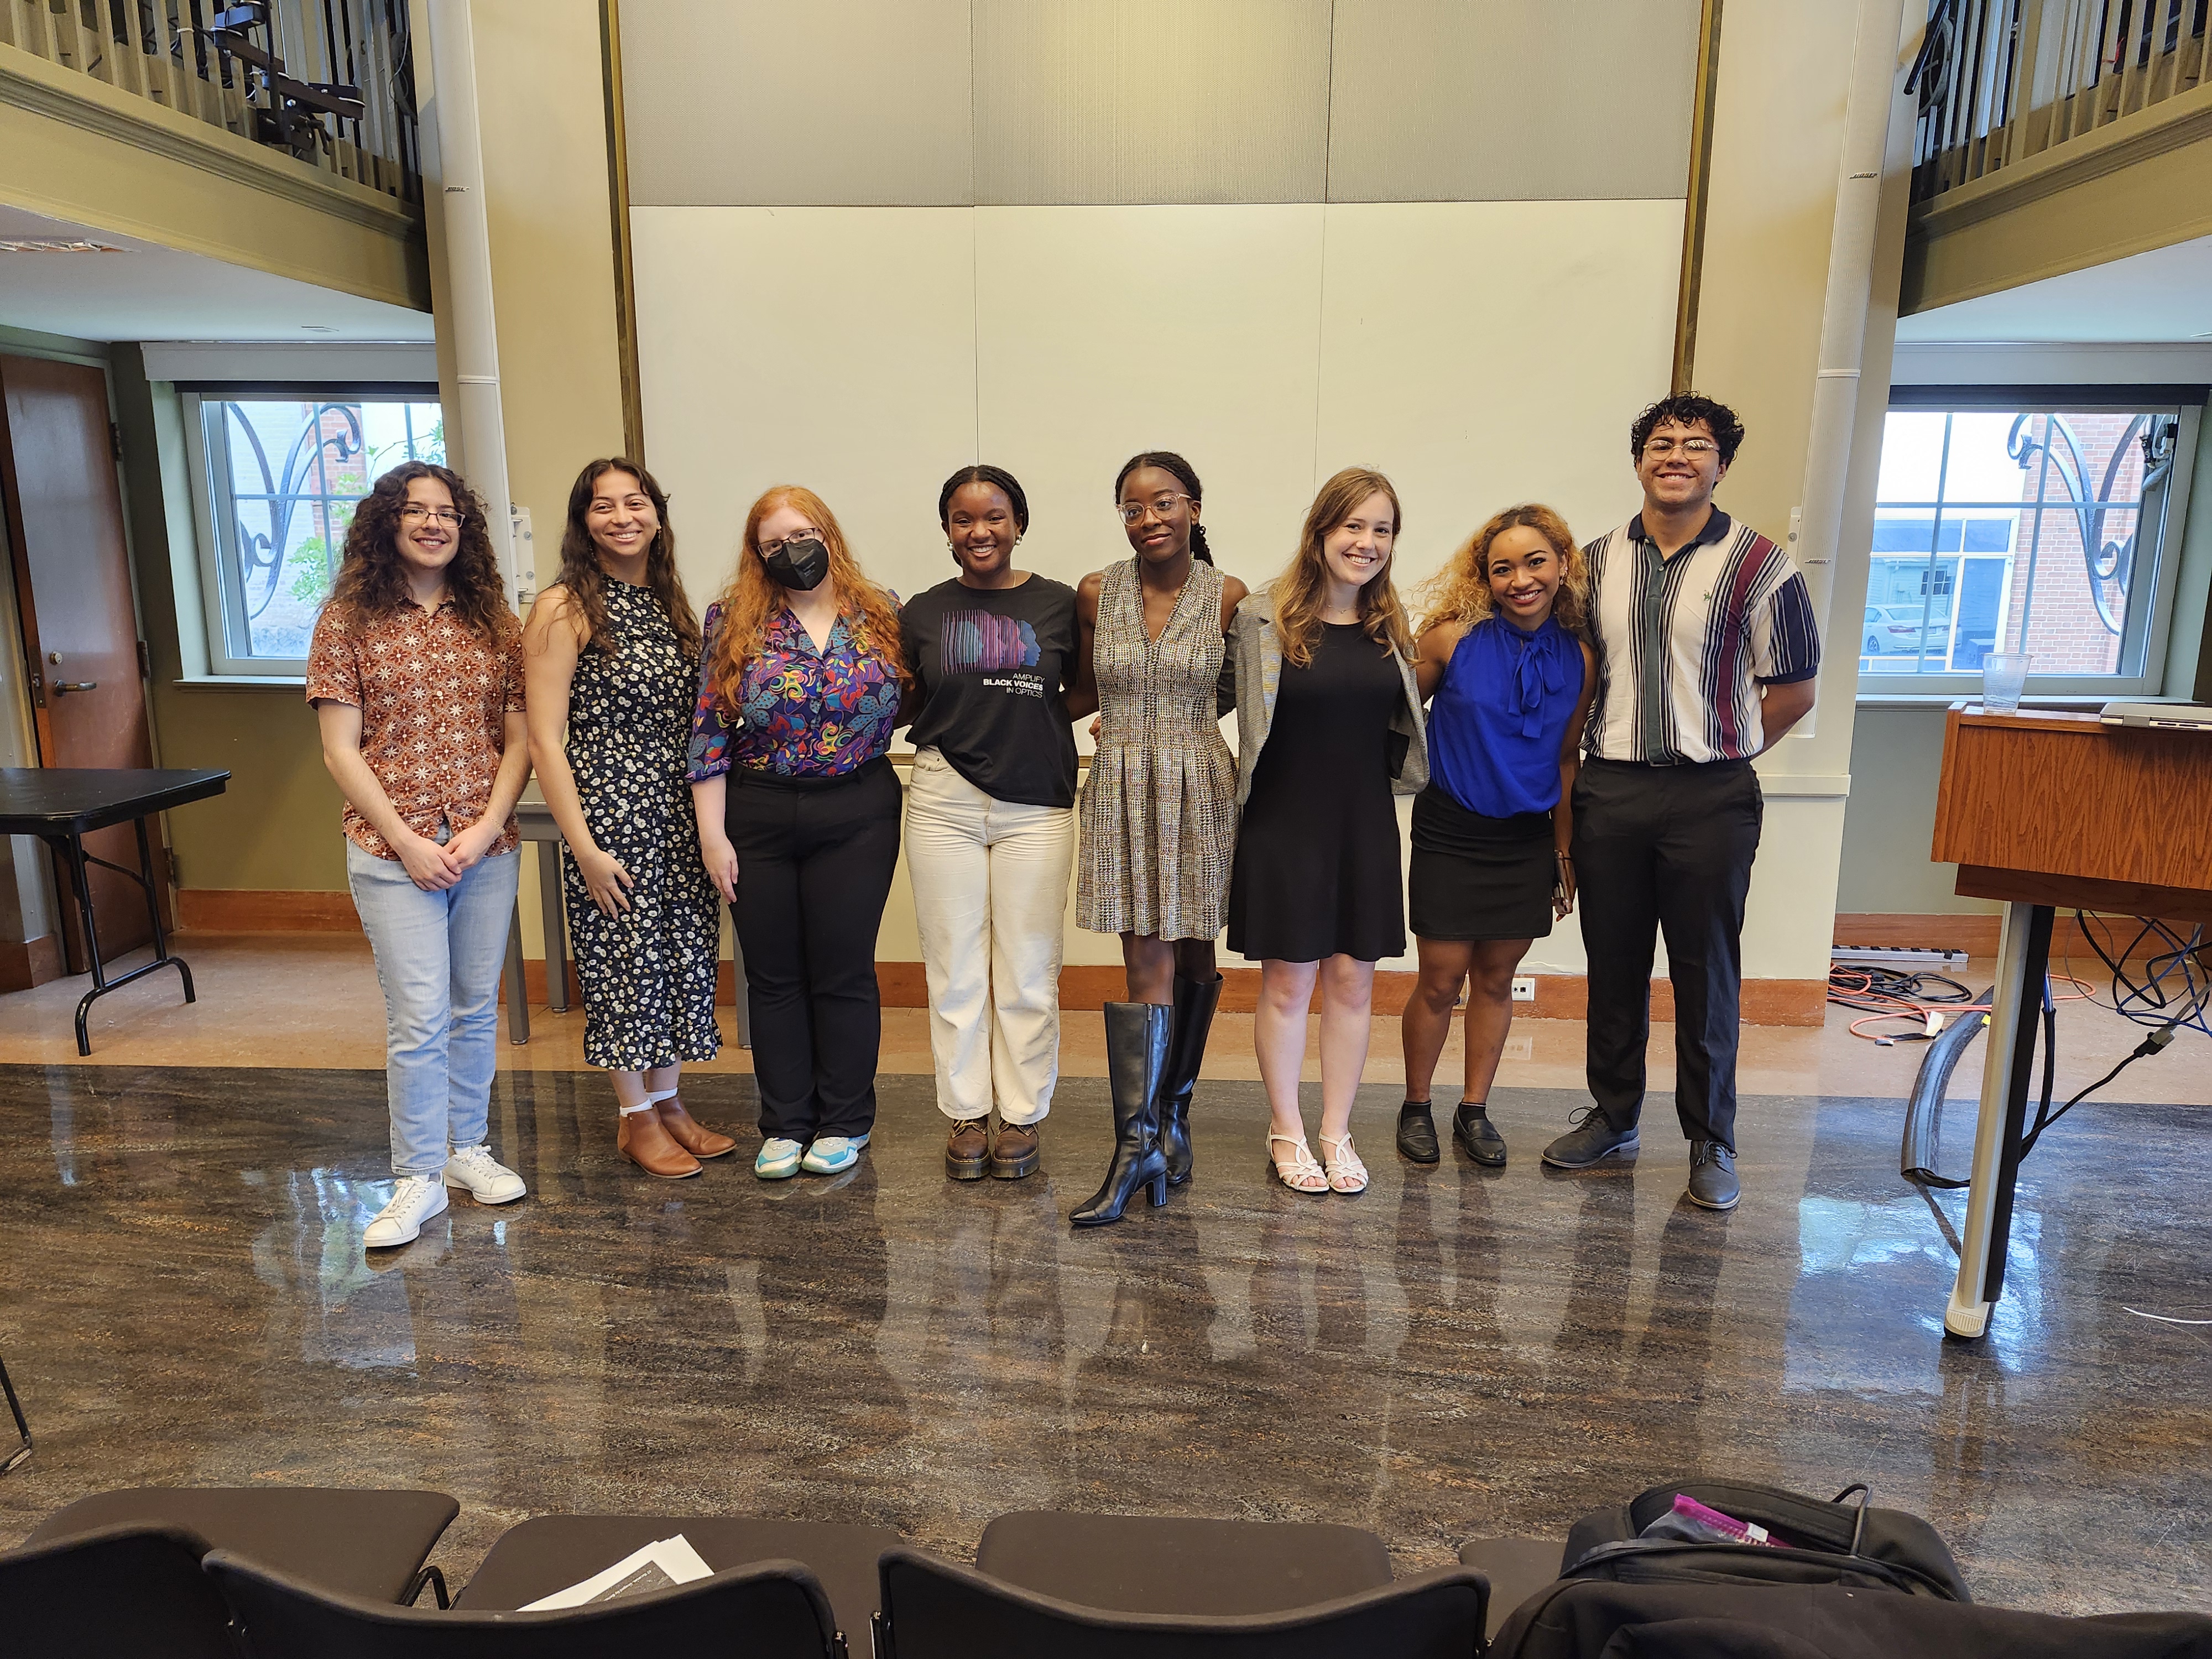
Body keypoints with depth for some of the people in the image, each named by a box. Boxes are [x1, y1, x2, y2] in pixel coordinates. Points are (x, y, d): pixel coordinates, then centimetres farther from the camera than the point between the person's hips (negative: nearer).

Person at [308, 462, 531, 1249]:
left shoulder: (494, 622, 7)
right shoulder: (349, 621, 0)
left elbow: (519, 739, 5)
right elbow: (341, 751, -3)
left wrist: (485, 827, -8)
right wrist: (408, 842, -11)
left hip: (488, 848, 3)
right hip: (394, 852, -3)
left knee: (477, 1007, 12)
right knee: (420, 1018, -3)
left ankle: (468, 1149, 27)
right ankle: (418, 1178, 11)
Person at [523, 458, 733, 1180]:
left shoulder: (668, 601, 11)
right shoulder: (564, 608, -9)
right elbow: (544, 741, -12)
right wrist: (584, 847, -16)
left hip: (680, 810, 6)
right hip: (611, 811, -6)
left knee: (684, 951, 12)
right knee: (625, 958, 4)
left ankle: (669, 1100, 28)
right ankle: (635, 1117, 20)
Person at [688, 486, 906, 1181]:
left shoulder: (881, 615, 3)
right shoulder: (733, 622, 1)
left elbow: (905, 705, 14)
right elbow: (709, 732, -1)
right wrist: (712, 834, -5)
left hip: (857, 817, 0)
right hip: (757, 817, 1)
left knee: (843, 972, 5)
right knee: (774, 976, 9)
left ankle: (845, 1123, 20)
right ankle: (785, 1125, 22)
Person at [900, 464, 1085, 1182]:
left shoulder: (1060, 604, 3)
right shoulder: (922, 613, 6)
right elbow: (905, 711, 13)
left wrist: (1025, 719, -4)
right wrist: (970, 726, -4)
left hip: (1036, 806, -1)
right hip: (944, 803, 1)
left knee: (1028, 971, 6)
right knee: (954, 967, 7)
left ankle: (1023, 1116, 20)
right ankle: (966, 1114, 21)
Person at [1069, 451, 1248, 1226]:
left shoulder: (1228, 597, 0)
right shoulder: (1096, 593, 3)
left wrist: (1176, 722, 8)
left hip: (1199, 792, 0)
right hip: (1122, 794, 0)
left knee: (1192, 958, 6)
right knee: (1149, 962, -5)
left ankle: (1170, 1117, 25)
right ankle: (1137, 1147, 0)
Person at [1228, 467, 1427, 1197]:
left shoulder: (1391, 627, 7)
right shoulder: (1266, 618, -7)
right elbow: (1232, 711, -1)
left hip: (1365, 826, 4)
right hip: (1283, 824, -4)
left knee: (1352, 979, 8)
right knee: (1288, 982, 4)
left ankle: (1337, 1132, 23)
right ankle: (1286, 1133, 22)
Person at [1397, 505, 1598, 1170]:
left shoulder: (1578, 660, -2)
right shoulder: (1453, 639, -12)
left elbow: (1567, 759, 8)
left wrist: (1566, 853, 11)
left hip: (1527, 841, 3)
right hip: (1451, 836, -3)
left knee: (1496, 979, 12)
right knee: (1440, 983, 4)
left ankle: (1475, 1110, 28)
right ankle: (1416, 1108, 24)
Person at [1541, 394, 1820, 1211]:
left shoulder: (1759, 565, -3)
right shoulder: (1597, 561, 8)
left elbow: (1793, 689, 1)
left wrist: (1716, 750, -1)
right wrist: (1586, 767, 6)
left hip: (1711, 799, -3)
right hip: (1608, 791, 3)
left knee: (1707, 974, 4)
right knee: (1612, 966, 12)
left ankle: (1711, 1141, 18)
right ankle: (1612, 1117, 27)